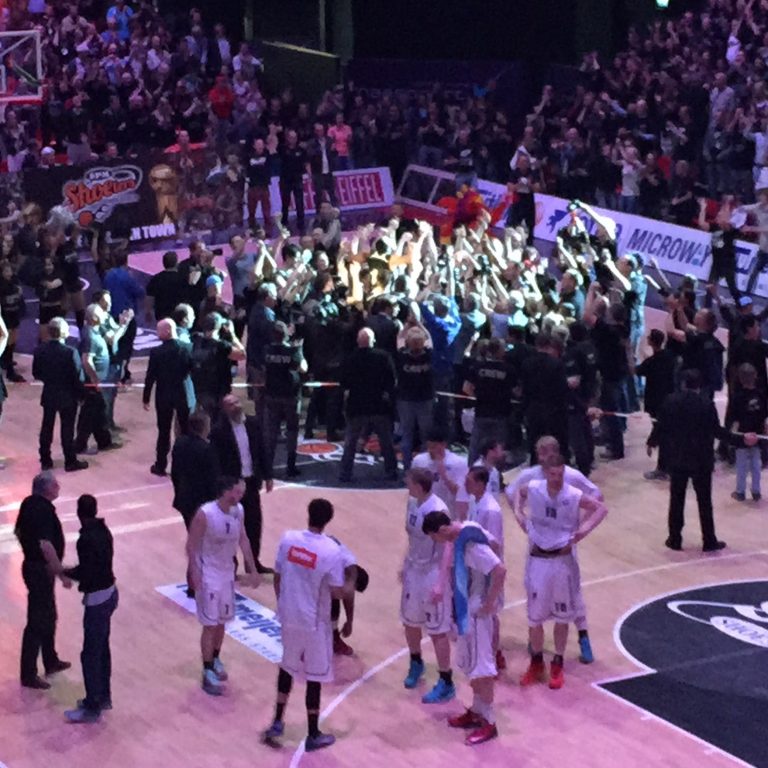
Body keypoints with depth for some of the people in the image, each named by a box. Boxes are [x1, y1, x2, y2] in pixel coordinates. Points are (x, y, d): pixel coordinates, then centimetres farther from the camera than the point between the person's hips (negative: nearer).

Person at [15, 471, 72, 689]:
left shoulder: (29, 503, 3)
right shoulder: (44, 511, -26)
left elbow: (18, 531, 16)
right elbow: (46, 546, -33)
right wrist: (62, 574, -27)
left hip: (32, 564, 10)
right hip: (41, 571, -10)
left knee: (48, 616, 23)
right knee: (37, 622, -1)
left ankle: (51, 661, 38)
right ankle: (28, 675, 7)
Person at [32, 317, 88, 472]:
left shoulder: (40, 350, -9)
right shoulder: (70, 352, -24)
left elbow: (36, 374, 1)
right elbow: (78, 377, -19)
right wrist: (81, 394, -3)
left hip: (48, 395, 4)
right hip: (68, 396, -4)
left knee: (46, 427, 16)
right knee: (67, 429, 7)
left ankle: (45, 460, 25)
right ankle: (70, 462, 17)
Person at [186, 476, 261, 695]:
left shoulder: (238, 510, -5)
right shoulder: (205, 514, -25)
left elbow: (243, 539, 8)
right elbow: (191, 545, -19)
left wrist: (253, 569, 10)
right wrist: (194, 574, -24)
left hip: (227, 572, 7)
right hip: (208, 575, -6)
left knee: (222, 621, 18)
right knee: (210, 625, -2)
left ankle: (215, 659, 37)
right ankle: (208, 673, 6)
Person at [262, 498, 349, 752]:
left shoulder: (287, 538, -8)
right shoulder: (331, 550, -20)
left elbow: (277, 578, 3)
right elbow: (337, 593, -14)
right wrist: (349, 588, 9)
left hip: (288, 617, 4)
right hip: (314, 622, -4)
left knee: (288, 666, 25)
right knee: (315, 676, 10)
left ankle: (277, 723, 27)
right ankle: (313, 736, 20)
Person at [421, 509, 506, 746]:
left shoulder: (470, 544, -27)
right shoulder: (466, 530, 2)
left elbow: (500, 571, -33)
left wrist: (490, 604, -22)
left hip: (477, 611, -10)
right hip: (468, 608, 10)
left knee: (480, 666, -3)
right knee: (471, 663, 18)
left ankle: (488, 722, 5)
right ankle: (477, 712, 30)